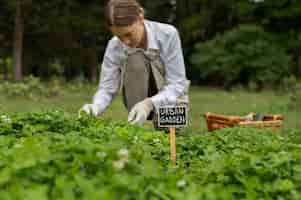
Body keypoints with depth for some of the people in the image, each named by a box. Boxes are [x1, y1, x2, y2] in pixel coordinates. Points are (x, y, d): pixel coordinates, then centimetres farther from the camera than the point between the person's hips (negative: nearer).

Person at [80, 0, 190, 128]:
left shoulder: (168, 34, -27)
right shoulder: (114, 46, -21)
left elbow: (176, 84, -27)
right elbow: (107, 88, -19)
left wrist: (149, 104, -45)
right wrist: (96, 107, -42)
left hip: (171, 96, -2)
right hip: (140, 97, 2)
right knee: (134, 59, -31)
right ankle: (135, 128, -20)